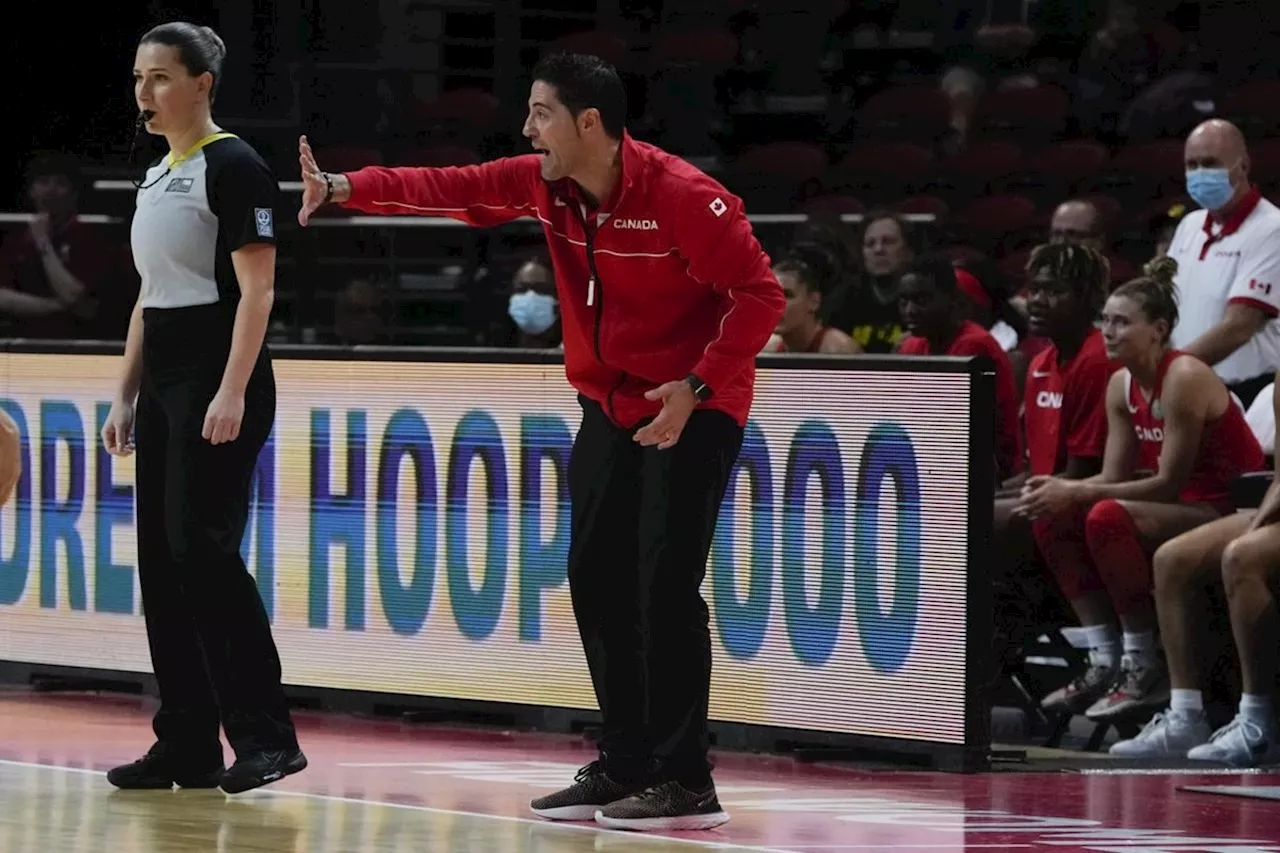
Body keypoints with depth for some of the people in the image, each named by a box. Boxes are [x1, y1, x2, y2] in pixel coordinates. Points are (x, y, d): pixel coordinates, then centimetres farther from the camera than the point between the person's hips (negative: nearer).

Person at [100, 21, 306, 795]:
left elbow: (256, 288, -16)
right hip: (164, 385, 9)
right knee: (161, 558, 6)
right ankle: (188, 746, 10)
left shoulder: (234, 167, -10)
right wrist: (126, 397, 17)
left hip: (218, 385, -9)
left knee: (202, 548, -14)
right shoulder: (158, 177, 16)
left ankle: (266, 737, -11)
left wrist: (232, 391, -23)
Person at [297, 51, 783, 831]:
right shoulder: (545, 184, -1)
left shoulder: (681, 196, -22)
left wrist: (696, 386, -26)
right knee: (596, 582, 7)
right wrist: (342, 189, -14)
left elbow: (759, 293, -21)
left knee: (664, 586, -13)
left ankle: (685, 785, -9)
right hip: (611, 406, 8)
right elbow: (450, 189, -2)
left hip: (693, 408, -8)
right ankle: (624, 768, 16)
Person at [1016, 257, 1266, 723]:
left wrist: (1076, 493, -23)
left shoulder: (1184, 378, -20)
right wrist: (1061, 491, -15)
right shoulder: (1122, 386, 5)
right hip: (1183, 509, 9)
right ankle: (1105, 662, -2)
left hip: (1229, 509, -9)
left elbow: (1169, 483, -22)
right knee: (1054, 518, -2)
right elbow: (1114, 477, 5)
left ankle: (1146, 668, -21)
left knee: (1108, 518, -30)